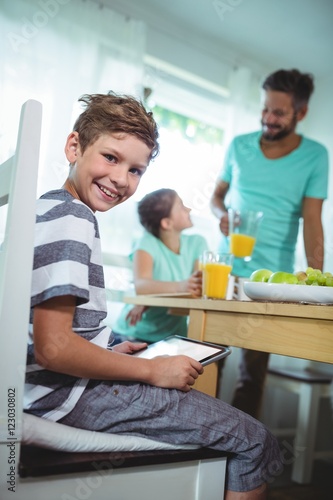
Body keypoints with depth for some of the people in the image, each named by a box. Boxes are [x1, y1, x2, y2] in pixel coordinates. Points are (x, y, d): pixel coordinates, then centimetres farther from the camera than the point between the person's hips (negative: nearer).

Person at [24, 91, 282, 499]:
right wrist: (151, 370, -15)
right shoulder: (73, 218, -18)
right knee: (254, 441, -5)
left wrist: (109, 353, 12)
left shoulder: (47, 207, 13)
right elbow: (54, 347, -25)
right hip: (71, 393, -11)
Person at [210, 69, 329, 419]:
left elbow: (312, 221, -7)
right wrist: (222, 215, -10)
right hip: (226, 269, 2)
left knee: (254, 370, 6)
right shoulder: (239, 146, 5)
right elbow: (217, 195, 13)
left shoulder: (315, 156, -2)